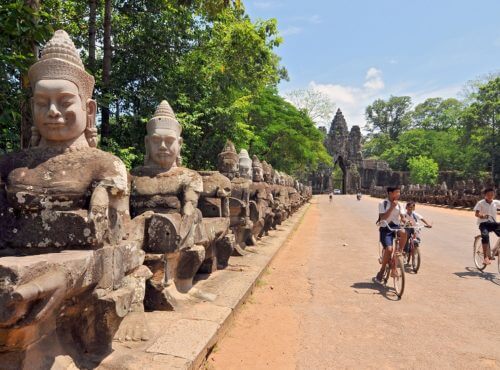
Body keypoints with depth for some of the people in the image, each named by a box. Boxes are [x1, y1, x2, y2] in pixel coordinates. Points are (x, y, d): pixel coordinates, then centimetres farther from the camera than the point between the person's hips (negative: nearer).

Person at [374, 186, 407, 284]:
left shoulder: (398, 204, 9)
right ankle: (382, 271, 0)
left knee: (403, 232, -34)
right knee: (389, 249, -22)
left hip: (396, 227, 4)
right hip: (385, 229, -4)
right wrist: (392, 207, -22)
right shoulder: (383, 203, -6)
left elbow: (402, 217, 3)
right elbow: (383, 218, -17)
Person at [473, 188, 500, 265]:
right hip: (483, 223, -4)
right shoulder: (480, 203, -5)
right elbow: (477, 214, -12)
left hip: (493, 223, 4)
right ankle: (486, 257, -26)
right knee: (485, 236, -31)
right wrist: (482, 216, -34)